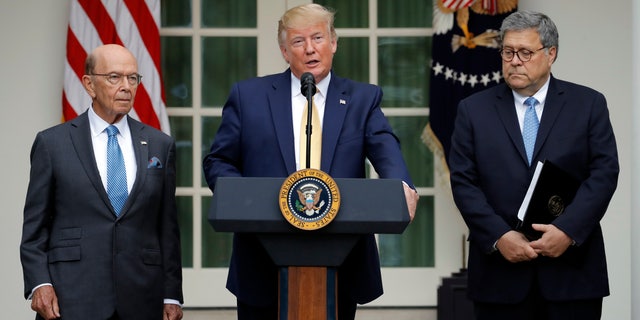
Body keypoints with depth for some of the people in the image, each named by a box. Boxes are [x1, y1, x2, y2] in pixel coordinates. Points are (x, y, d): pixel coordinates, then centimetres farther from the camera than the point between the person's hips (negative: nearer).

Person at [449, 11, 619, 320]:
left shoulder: (588, 104, 5)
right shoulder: (474, 109, 7)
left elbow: (604, 172, -2)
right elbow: (463, 181, 1)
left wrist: (567, 230, -14)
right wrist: (499, 236, -12)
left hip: (572, 270, -1)